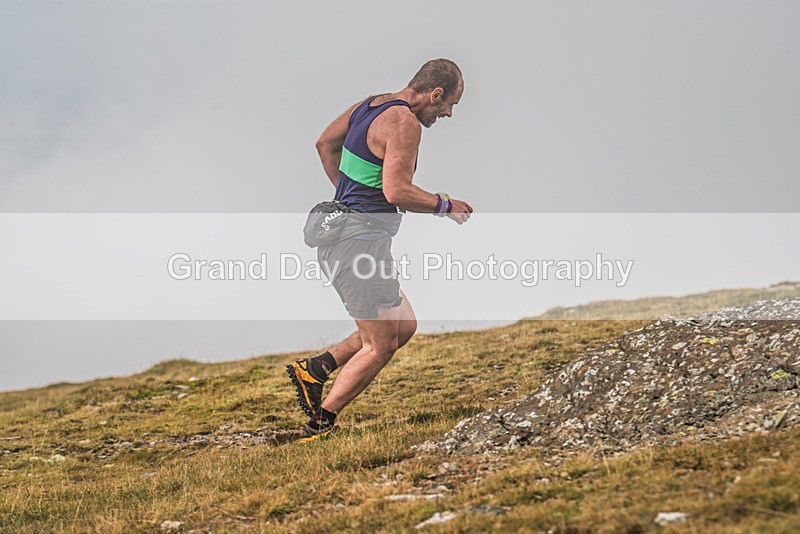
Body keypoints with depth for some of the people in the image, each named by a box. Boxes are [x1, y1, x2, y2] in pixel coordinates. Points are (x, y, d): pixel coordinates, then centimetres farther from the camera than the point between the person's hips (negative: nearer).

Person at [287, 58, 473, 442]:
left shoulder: (371, 105, 12)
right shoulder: (405, 123, -16)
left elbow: (325, 144, 25)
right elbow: (396, 191, -26)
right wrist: (445, 205, -11)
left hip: (340, 232, 10)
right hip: (360, 245, -10)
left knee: (404, 327, 16)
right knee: (380, 347, -1)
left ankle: (313, 369, 16)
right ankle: (320, 426, 4)